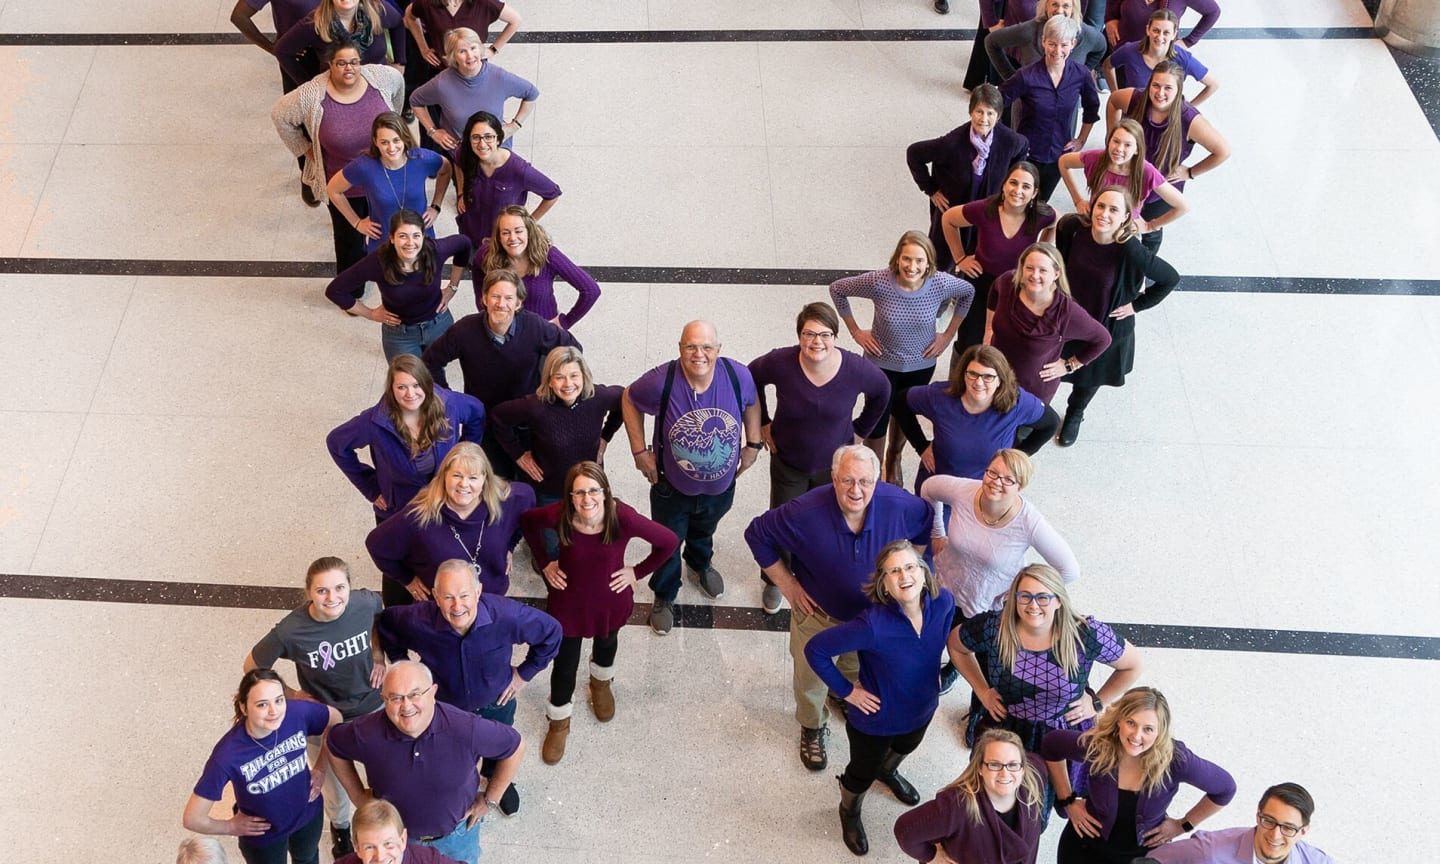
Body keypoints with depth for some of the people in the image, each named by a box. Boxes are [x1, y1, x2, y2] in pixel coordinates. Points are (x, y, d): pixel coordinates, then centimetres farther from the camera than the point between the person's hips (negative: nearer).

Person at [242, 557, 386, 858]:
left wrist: (378, 655, -5)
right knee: (337, 790, 20)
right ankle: (340, 828, 55)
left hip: (374, 709, 2)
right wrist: (290, 695, -10)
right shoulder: (291, 631, -30)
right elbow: (252, 666, -11)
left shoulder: (365, 602, -24)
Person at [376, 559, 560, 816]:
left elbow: (551, 632, -18)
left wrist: (524, 673, -11)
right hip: (445, 706, -1)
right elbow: (385, 624, -12)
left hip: (497, 702, 1)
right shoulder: (418, 621, -38)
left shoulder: (507, 615, -39)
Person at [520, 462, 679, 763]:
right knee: (565, 665, 16)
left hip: (610, 600, 1)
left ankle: (601, 683, 68)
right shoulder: (557, 516, -31)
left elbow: (669, 542, -21)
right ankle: (559, 723, 46)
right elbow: (527, 522, -7)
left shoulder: (624, 518, -35)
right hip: (568, 600, 0)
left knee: (606, 643, 32)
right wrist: (545, 563, -7)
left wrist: (638, 572, -14)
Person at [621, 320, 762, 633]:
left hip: (720, 487, 3)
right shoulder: (661, 382, -32)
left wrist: (753, 445, 0)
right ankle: (665, 596, 50)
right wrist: (640, 451, -13)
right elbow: (629, 399, -11)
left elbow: (751, 404, -2)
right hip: (672, 488, -2)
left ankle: (700, 564, 68)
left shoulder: (738, 376, -25)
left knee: (704, 531, 35)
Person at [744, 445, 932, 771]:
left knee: (859, 671, 31)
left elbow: (927, 524, -5)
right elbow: (757, 534, -20)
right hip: (818, 611, -2)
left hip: (873, 614, 2)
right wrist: (787, 585, -17)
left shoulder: (899, 505, -30)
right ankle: (812, 729, 53)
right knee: (811, 677, 21)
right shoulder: (806, 512, -37)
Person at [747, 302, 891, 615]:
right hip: (788, 464, 0)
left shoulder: (856, 369, -23)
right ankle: (774, 582, 44)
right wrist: (763, 423, 0)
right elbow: (750, 378, -3)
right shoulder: (780, 363, -26)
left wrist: (861, 430, 5)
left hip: (834, 465, 0)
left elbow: (881, 392, 0)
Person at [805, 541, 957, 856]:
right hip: (876, 719, -5)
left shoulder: (943, 602, -25)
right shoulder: (873, 625, -41)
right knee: (863, 774, 24)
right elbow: (815, 649, -31)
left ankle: (888, 772, 73)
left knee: (905, 748, 37)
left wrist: (935, 674, 3)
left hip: (922, 708, 5)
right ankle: (849, 813, 57)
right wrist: (846, 691, -23)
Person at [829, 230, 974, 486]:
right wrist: (855, 332, -10)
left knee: (905, 415, 24)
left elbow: (969, 292, -1)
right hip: (881, 362, -2)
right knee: (877, 421, 8)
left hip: (921, 364, 2)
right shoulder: (879, 282, -29)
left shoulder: (941, 284, -25)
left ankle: (894, 461, 54)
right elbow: (837, 289, -14)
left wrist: (949, 334, -2)